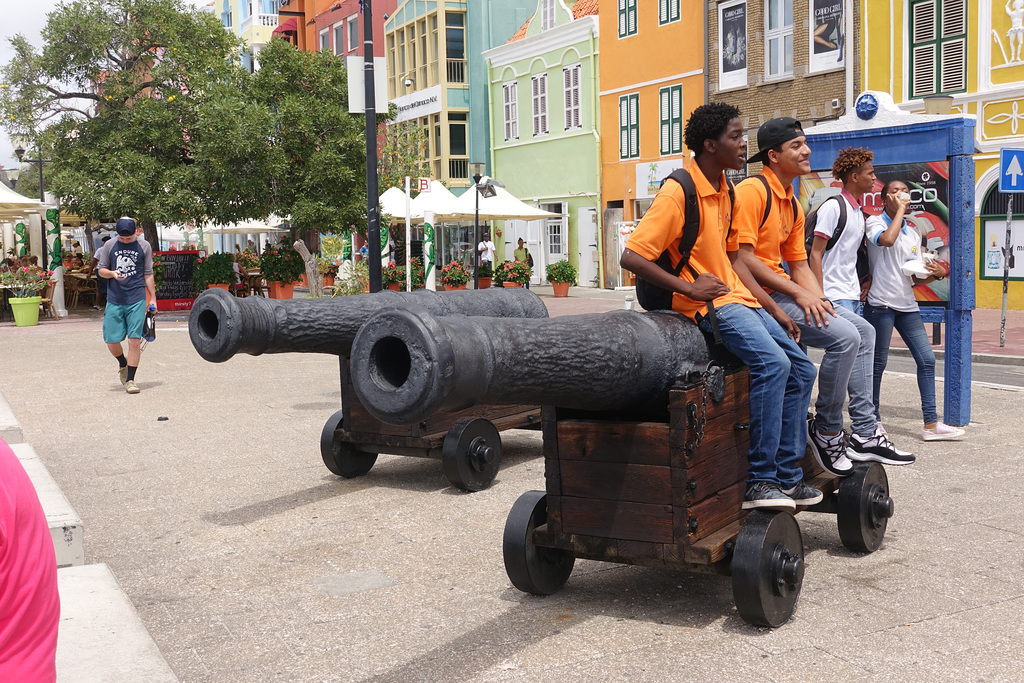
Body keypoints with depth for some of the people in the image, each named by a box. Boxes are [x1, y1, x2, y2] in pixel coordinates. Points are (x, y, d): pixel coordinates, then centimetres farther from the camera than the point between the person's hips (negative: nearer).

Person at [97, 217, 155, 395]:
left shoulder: (144, 246, 6)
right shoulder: (109, 246, 8)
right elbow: (101, 270, 13)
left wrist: (153, 298, 8)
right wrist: (112, 273, -10)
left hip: (137, 300, -2)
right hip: (114, 301, 2)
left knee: (135, 340, -8)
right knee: (112, 341, 2)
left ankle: (130, 380, 0)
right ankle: (123, 365, 33)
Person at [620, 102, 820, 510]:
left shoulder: (725, 191, 14)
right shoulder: (678, 192, -14)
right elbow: (631, 257, -18)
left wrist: (774, 310, 15)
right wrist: (688, 286, -19)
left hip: (738, 298, 10)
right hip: (708, 304, -10)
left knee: (800, 369, 5)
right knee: (771, 363, -28)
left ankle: (787, 477, 12)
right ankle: (759, 482, -20)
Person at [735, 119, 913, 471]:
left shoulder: (793, 206, 18)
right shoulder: (753, 191, -13)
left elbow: (799, 265, 17)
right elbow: (742, 257, -21)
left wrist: (819, 300, -3)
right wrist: (798, 293, -19)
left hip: (786, 292, 10)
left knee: (863, 331, 9)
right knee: (844, 336, -20)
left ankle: (864, 434, 11)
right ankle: (827, 432, -3)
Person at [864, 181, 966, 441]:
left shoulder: (913, 234, 18)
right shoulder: (875, 222, -1)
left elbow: (918, 278, 17)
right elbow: (887, 239, -26)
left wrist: (938, 273, -4)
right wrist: (900, 210, -14)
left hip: (907, 305, 7)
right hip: (881, 303, -7)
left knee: (926, 359, 1)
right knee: (878, 363, -1)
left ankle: (931, 424, 4)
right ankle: (873, 420, 12)